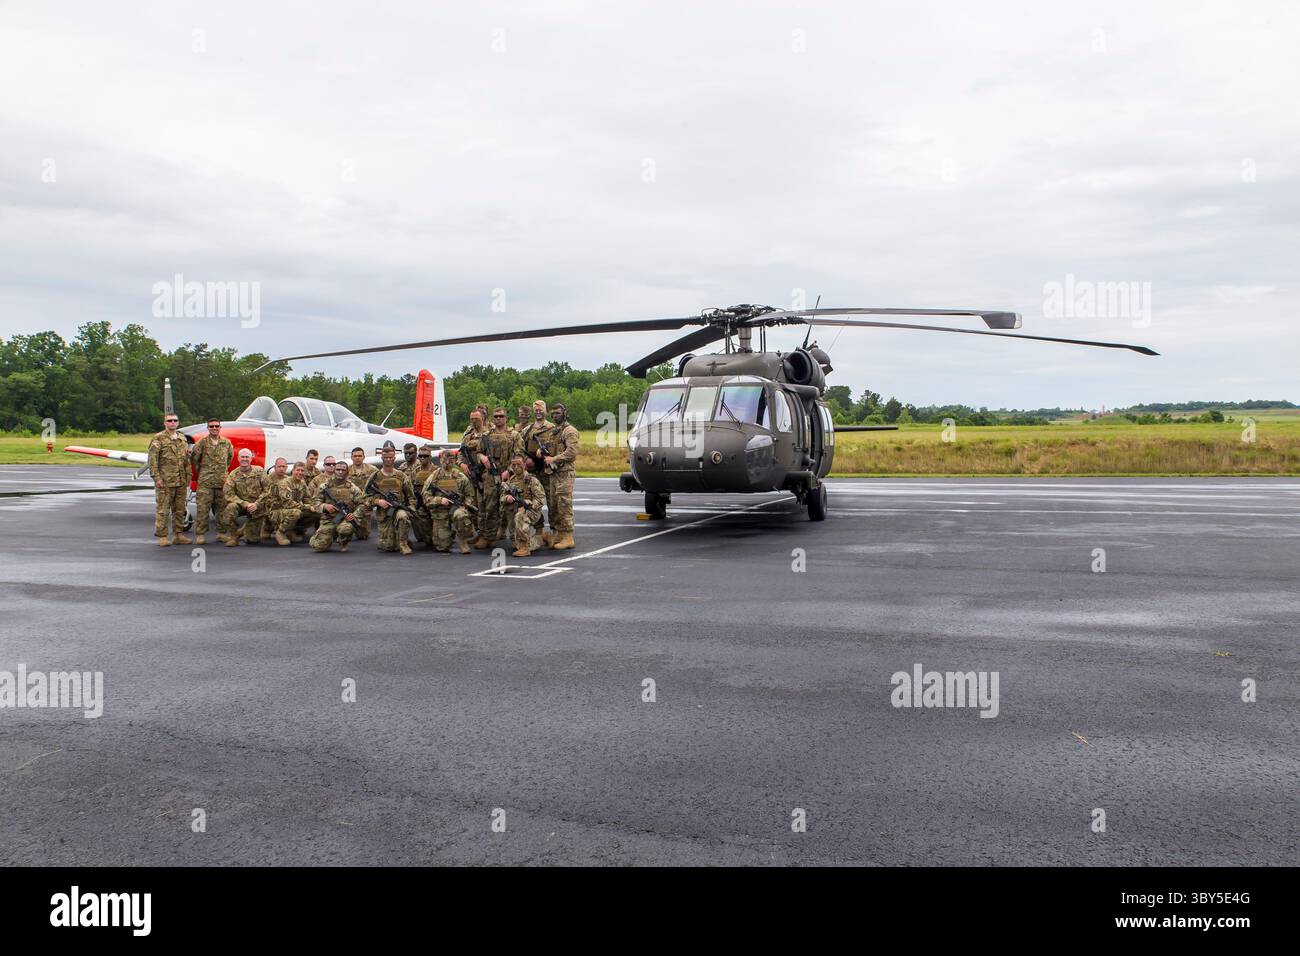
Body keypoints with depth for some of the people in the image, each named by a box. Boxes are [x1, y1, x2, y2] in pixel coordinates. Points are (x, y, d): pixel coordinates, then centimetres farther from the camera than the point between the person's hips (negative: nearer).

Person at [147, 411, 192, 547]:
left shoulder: (182, 438, 14)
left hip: (181, 482, 6)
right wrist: (157, 477, -15)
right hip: (165, 482, -6)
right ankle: (162, 537, 1)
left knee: (179, 510, 10)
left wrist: (188, 477, 14)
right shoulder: (158, 439, -4)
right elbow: (152, 460, -9)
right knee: (163, 510, -3)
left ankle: (178, 535, 17)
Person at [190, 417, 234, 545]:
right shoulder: (202, 442, -2)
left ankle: (221, 533, 15)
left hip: (222, 481, 3)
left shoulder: (227, 443, 9)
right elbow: (194, 457, 5)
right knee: (202, 508, -5)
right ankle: (200, 535, -1)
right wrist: (201, 470, 10)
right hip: (205, 481, -3)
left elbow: (230, 456, 25)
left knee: (222, 508, 7)